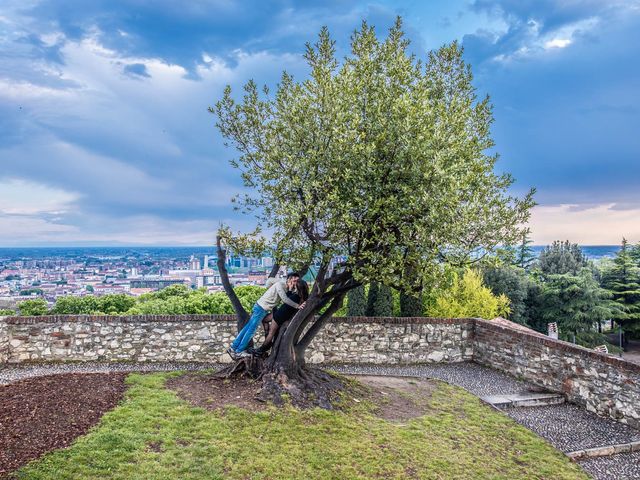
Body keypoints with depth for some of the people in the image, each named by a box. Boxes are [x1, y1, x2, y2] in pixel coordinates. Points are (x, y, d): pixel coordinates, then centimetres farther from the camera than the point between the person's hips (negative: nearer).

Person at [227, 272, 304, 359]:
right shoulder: (280, 284, -21)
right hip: (261, 308, -9)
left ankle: (233, 348, 16)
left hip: (263, 309, 9)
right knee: (251, 330, -3)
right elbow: (284, 299, -29)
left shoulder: (284, 284, 7)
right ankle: (239, 351, 5)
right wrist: (297, 305, -29)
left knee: (248, 328, 11)